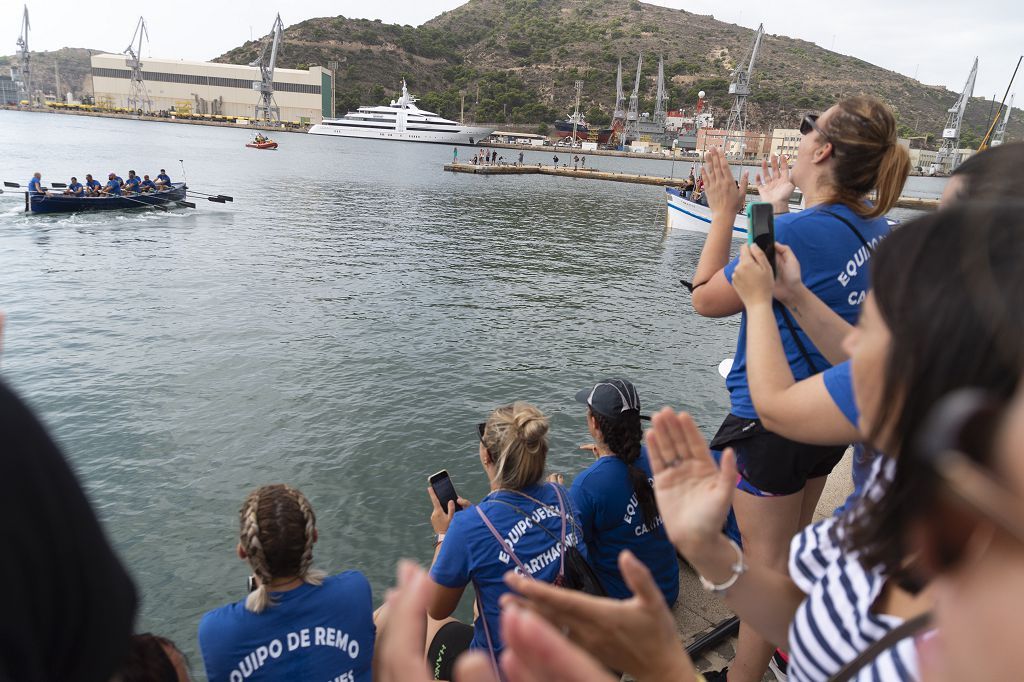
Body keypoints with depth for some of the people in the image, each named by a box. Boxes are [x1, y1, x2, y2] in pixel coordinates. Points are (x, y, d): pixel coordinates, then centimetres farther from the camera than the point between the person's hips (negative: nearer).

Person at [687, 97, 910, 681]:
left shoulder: (795, 232, -26)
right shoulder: (877, 229, 0)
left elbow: (707, 299, -15)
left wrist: (725, 213, -8)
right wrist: (778, 211, 15)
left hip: (770, 424, -9)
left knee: (765, 561, 8)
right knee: (795, 544, 28)